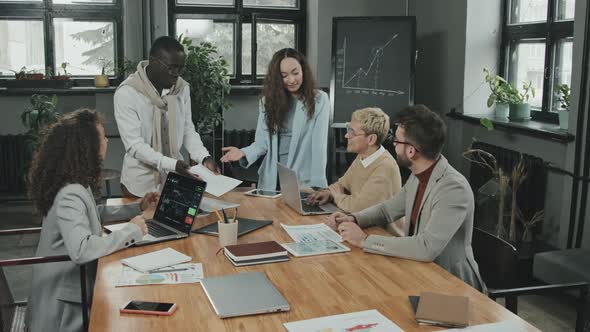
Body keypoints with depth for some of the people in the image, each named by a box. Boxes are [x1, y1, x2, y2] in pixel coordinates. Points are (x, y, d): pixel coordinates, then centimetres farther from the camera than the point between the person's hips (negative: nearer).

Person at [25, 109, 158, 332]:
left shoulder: (75, 184, 4)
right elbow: (81, 250, -39)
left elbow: (92, 214, 24)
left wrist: (138, 208, 17)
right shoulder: (70, 194, -27)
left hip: (70, 283, 9)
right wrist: (131, 231, -28)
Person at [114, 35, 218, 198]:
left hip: (174, 180, 5)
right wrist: (172, 164, -32)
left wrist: (204, 158, -13)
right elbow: (134, 145, -22)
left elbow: (188, 130, 4)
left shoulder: (182, 88, -3)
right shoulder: (127, 93, -18)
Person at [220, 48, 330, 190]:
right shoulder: (268, 100, 8)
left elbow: (319, 146, -8)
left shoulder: (319, 99, -3)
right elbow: (262, 142, 8)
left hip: (304, 181, -3)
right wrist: (244, 153, -12)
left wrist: (317, 186, -15)